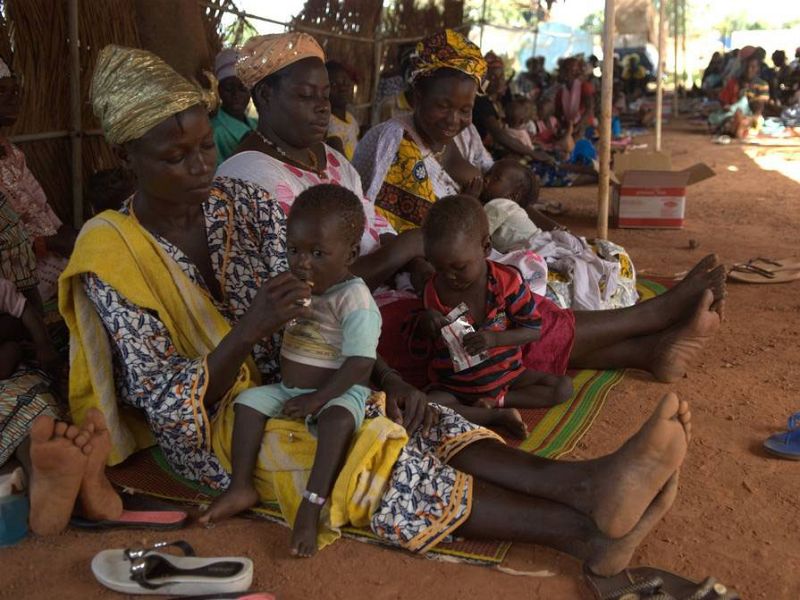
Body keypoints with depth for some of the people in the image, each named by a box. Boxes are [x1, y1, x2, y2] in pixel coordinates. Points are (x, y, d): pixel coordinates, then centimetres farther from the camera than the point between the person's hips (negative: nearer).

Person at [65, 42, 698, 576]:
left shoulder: (243, 203, -1)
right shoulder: (112, 254, -13)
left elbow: (317, 308, -1)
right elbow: (169, 406, -17)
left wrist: (386, 377, -16)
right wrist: (247, 330, -32)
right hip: (204, 429, -5)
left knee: (412, 419, -24)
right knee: (369, 456, -29)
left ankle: (582, 482, -46)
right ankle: (583, 530, -42)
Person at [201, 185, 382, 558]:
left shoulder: (355, 299, -17)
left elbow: (359, 364, -22)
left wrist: (318, 399, -26)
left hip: (339, 393, -8)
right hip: (288, 389, 8)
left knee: (337, 419, -36)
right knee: (249, 400, -8)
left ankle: (311, 506, -39)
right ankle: (241, 487, -8)